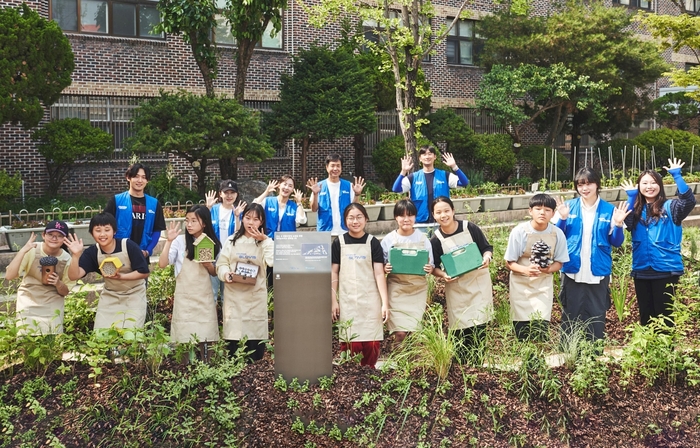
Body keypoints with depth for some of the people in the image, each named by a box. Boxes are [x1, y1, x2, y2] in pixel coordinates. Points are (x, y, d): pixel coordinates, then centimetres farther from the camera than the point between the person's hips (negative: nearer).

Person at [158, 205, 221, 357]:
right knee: (184, 340, -2)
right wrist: (169, 241, -17)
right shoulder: (180, 241, -3)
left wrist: (209, 265, -8)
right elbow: (162, 264, -11)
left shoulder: (213, 243, 5)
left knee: (205, 338, 3)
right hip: (184, 297, -2)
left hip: (205, 297, 2)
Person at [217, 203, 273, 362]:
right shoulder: (232, 240, 10)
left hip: (256, 295, -1)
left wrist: (264, 241, -10)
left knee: (255, 335, -3)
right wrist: (226, 274, -14)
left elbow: (272, 262, -10)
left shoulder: (266, 242, 8)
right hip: (234, 294, 1)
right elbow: (221, 264, 6)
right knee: (233, 335, 0)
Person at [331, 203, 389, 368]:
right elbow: (333, 273, 6)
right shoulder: (339, 243, 4)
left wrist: (385, 303, -8)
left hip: (370, 300, 0)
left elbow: (379, 274, -1)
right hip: (347, 300, 0)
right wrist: (333, 301, 2)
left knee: (371, 342, -2)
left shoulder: (373, 243, 2)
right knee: (350, 342, -4)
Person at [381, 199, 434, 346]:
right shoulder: (388, 240, -3)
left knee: (414, 331, 2)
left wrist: (430, 268, -16)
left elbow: (431, 264, 6)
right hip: (396, 289, -1)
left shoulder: (423, 238, 0)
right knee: (400, 332, -8)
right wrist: (385, 268, -18)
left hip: (418, 289, 1)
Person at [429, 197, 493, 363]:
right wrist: (444, 275, -19)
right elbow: (434, 267, 1)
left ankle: (478, 364, 12)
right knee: (461, 329, 3)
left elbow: (487, 248, 0)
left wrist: (486, 258, -21)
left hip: (479, 283, 0)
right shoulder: (435, 240, -7)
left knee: (479, 325, -2)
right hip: (456, 288, 1)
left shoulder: (470, 228, -9)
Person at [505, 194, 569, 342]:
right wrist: (525, 270, -28)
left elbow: (559, 262, 1)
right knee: (521, 328, 1)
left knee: (541, 327, -10)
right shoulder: (519, 231, -14)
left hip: (543, 284, 1)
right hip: (521, 284, -1)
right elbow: (509, 262, -9)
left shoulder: (557, 233, -10)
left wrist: (549, 269, -22)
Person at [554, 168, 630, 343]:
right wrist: (562, 219, -14)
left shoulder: (609, 210, 1)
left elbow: (616, 242, 3)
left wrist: (618, 224, -13)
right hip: (572, 272, 0)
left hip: (598, 273, 0)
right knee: (570, 316, 8)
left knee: (597, 316, 9)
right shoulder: (568, 206, 1)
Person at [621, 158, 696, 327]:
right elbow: (627, 223, -11)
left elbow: (689, 201, -21)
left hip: (666, 270, -4)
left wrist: (677, 176, -25)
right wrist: (631, 197, -15)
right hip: (641, 271, 4)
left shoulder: (670, 207, -1)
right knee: (645, 314, 14)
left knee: (663, 314, 4)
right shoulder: (636, 210, 9)